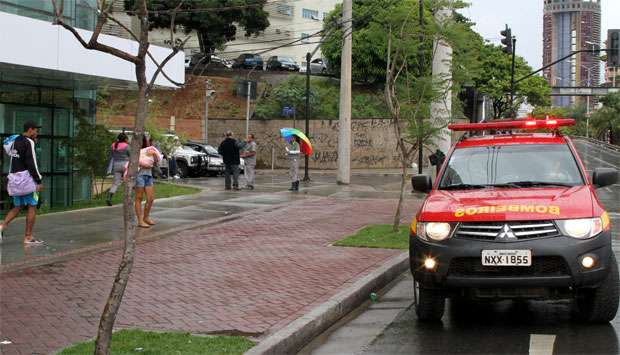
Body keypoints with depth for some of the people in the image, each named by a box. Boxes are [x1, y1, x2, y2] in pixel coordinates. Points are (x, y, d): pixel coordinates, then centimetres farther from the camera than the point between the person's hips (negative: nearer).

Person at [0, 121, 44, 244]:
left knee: (17, 206, 15)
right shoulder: (28, 142, -13)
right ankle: (28, 237, 1)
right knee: (32, 207, 0)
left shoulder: (15, 141, 14)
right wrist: (39, 181, -15)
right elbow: (31, 163, -19)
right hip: (27, 179, -8)